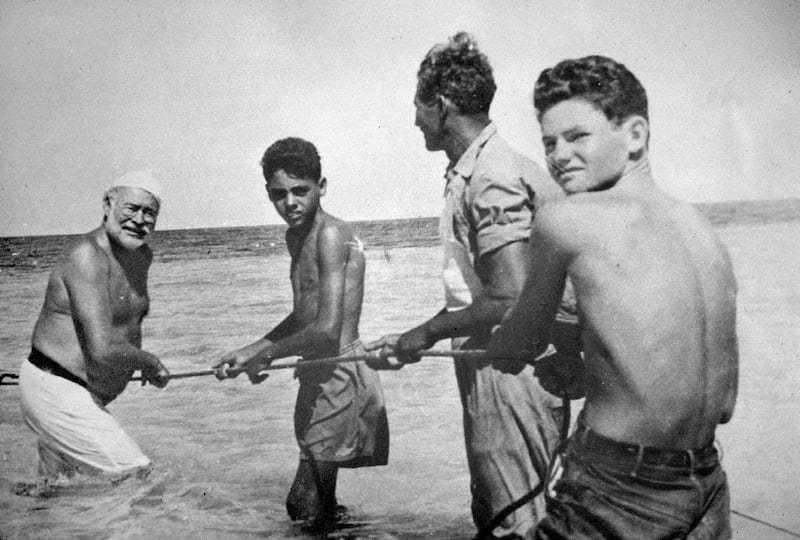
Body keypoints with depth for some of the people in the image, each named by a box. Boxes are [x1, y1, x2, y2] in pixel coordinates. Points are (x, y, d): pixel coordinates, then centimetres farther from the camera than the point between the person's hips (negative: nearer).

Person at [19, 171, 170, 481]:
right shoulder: (86, 256, -22)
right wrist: (149, 362, -14)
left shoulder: (142, 256, 7)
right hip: (56, 393, -10)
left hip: (87, 396, 10)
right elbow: (102, 351, -30)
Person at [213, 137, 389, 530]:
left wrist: (265, 356, -10)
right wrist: (248, 352, 18)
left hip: (340, 375, -10)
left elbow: (328, 329, -22)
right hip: (317, 376, 10)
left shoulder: (331, 234, -15)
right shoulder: (296, 237, 15)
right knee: (304, 504, 15)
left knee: (308, 509, -7)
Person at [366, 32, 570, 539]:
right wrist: (411, 340, 14)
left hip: (509, 377, -10)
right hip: (490, 371, 10)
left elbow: (509, 301, -26)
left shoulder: (493, 179, -19)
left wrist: (425, 335, -13)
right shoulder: (473, 172, 12)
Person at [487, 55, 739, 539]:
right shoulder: (701, 227, 6)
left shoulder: (561, 219, -11)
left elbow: (526, 340, 3)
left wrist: (483, 350, 24)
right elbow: (723, 402, 12)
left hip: (619, 496, -6)